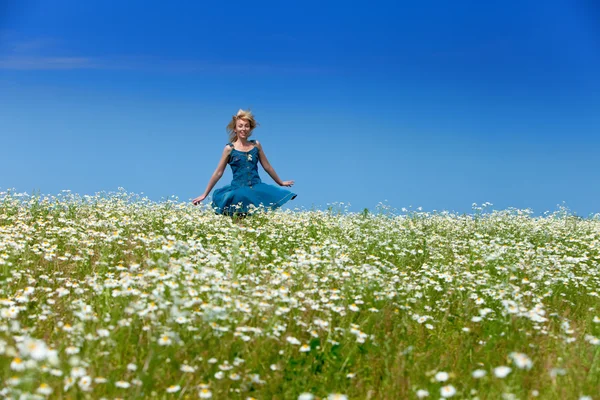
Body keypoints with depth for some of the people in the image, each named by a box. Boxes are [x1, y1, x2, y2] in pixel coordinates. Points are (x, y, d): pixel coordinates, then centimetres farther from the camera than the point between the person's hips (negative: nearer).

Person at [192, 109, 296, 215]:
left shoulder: (256, 145, 8)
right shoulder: (230, 148, 1)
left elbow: (267, 167, 20)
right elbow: (218, 173, 5)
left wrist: (281, 183, 28)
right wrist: (204, 195, 5)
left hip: (257, 188, 3)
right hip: (238, 190, -3)